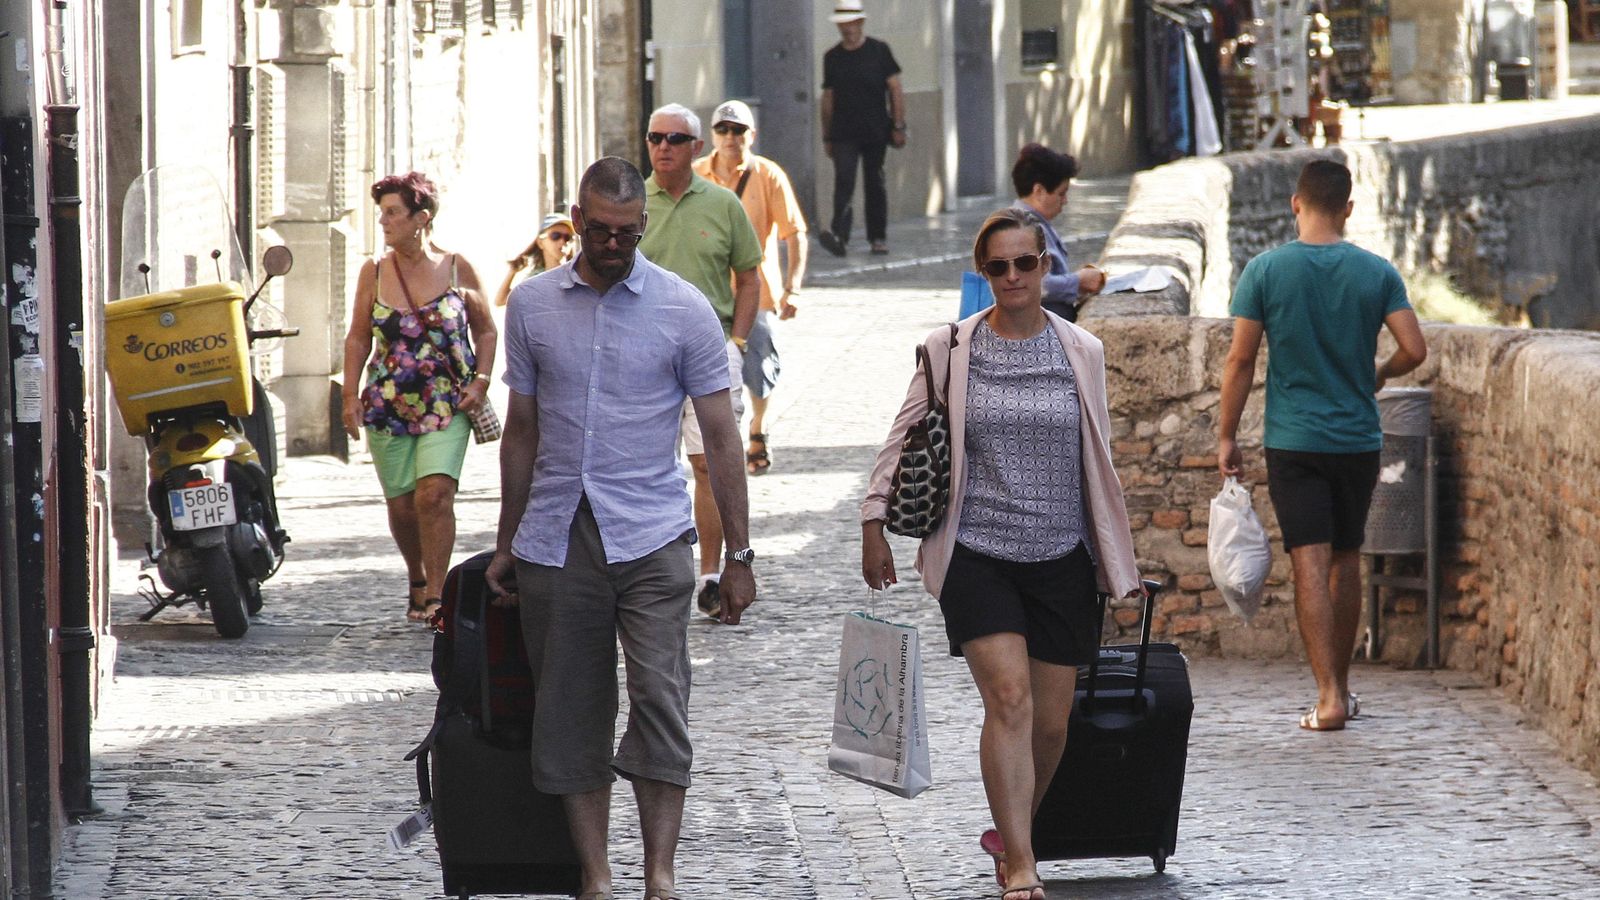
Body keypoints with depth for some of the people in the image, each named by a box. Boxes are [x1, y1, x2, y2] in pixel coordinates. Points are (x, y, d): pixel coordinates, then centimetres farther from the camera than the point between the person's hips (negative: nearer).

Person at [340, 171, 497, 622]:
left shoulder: (457, 268, -1)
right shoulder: (374, 272, 4)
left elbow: (486, 331, 8)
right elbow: (357, 338, 9)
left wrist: (480, 381, -4)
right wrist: (351, 394, 1)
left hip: (447, 406, -2)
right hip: (387, 406, 2)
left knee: (435, 492, -18)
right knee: (401, 504, 4)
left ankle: (435, 595, -14)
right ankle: (416, 581, 28)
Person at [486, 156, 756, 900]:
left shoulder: (683, 309, 0)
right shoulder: (531, 304, 7)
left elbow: (720, 435, 2)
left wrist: (738, 554, -1)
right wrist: (507, 544, 17)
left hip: (650, 533, -3)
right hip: (555, 536, 3)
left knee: (660, 699, -13)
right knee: (570, 714, 3)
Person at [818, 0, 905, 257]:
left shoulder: (879, 51, 3)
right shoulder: (832, 57, 9)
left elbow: (895, 89, 3)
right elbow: (828, 97, 14)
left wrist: (898, 126, -4)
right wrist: (826, 136, 13)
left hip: (875, 131, -1)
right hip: (844, 134, 1)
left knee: (875, 183, 5)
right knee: (843, 180, -15)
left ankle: (878, 238, 16)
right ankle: (839, 235, -27)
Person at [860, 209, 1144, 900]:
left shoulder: (1082, 353, 6)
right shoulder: (949, 350, 1)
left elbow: (1099, 460, 13)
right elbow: (904, 438, 7)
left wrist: (1119, 562, 15)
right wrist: (875, 524, 0)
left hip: (1061, 558, 3)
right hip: (977, 554, -3)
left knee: (1051, 720, 5)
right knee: (1009, 698, -18)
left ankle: (1012, 833, 30)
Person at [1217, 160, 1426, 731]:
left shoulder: (1265, 271, -6)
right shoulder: (1377, 273, -2)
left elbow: (1240, 361, -6)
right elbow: (1414, 350, -7)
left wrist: (1227, 436, 2)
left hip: (1293, 442, -2)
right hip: (1359, 440, 2)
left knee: (1311, 565, -5)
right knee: (1347, 561, 16)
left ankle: (1329, 698, -14)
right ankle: (1340, 686, 26)